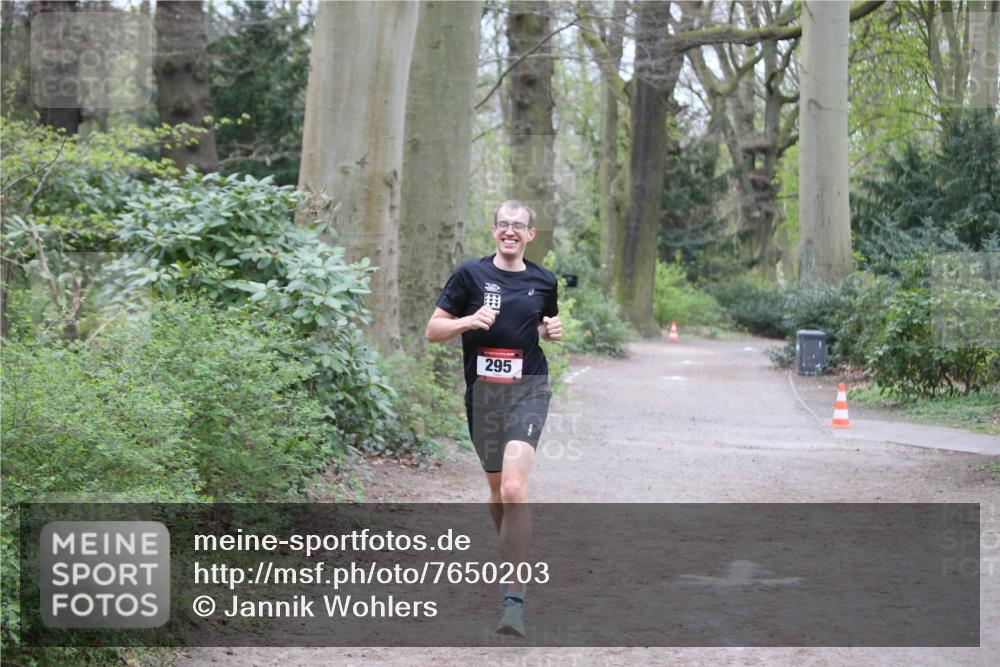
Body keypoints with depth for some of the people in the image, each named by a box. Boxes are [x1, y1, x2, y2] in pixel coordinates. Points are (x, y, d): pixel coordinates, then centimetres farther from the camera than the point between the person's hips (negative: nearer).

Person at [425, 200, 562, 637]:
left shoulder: (544, 282, 7)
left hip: (527, 391, -1)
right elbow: (433, 331, 1)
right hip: (482, 393, 2)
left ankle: (513, 599, -23)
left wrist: (553, 330, 3)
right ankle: (513, 556, 44)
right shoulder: (471, 274, 1)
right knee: (497, 490, 15)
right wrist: (470, 321, -17)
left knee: (513, 490, -19)